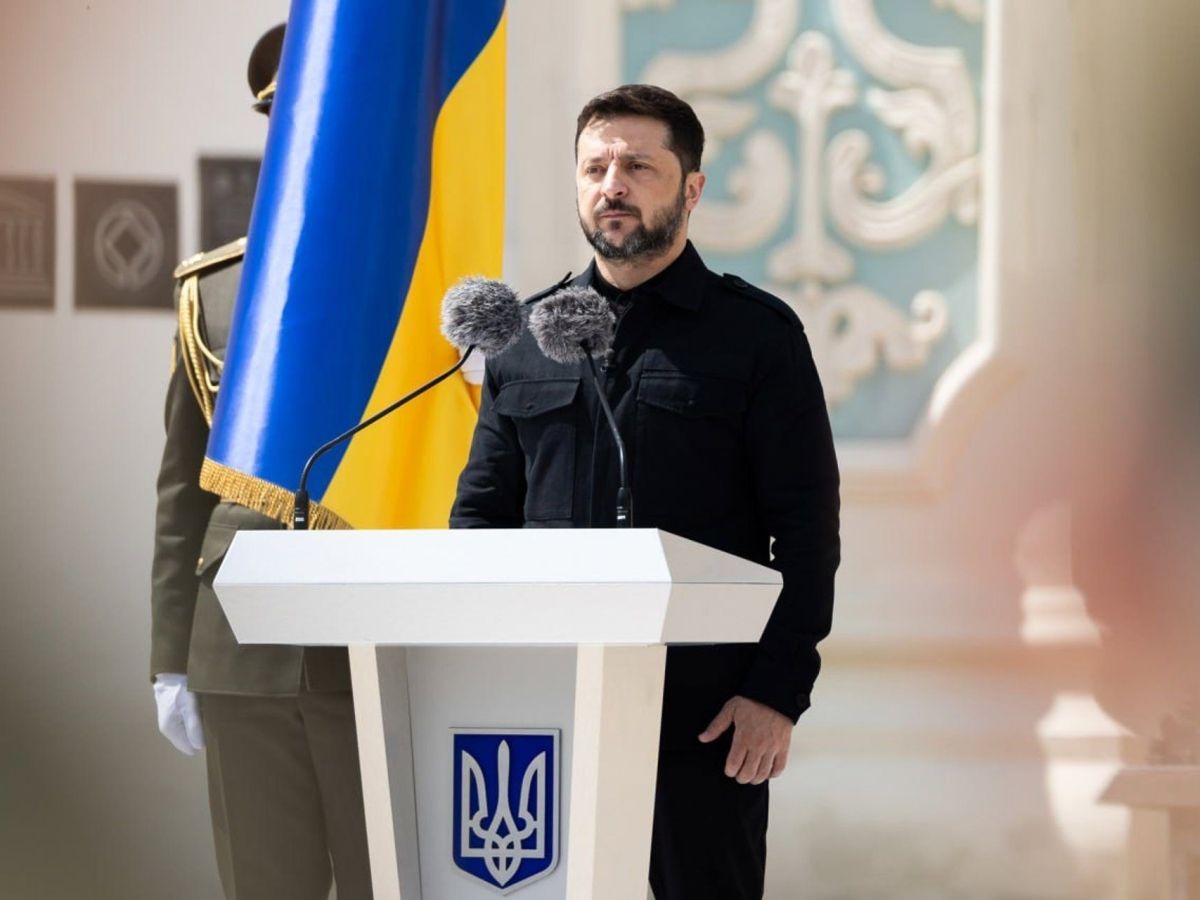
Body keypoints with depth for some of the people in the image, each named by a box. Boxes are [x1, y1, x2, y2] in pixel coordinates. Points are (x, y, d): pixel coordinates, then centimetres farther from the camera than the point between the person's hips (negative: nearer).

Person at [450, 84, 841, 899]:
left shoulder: (756, 334, 2)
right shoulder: (527, 335, 14)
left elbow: (805, 530, -2)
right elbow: (481, 507, 15)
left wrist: (780, 690, -11)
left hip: (707, 712, -3)